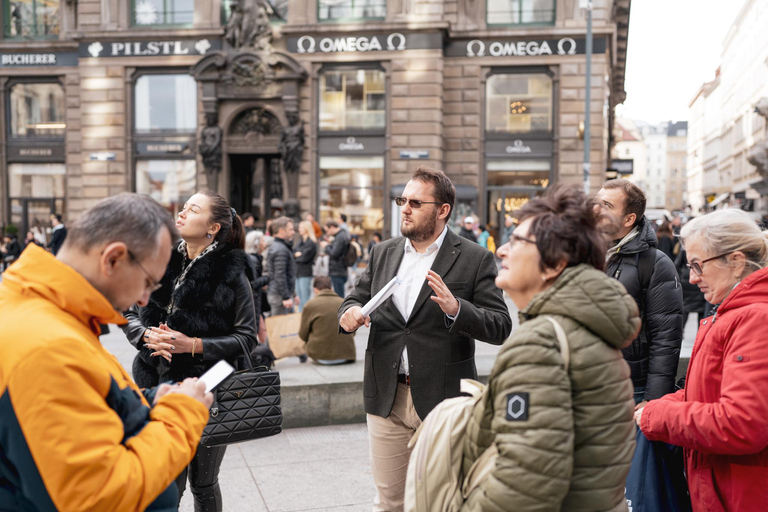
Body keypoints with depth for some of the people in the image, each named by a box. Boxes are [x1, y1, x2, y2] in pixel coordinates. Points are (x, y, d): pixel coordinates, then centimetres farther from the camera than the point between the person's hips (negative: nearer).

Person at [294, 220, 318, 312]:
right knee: (299, 298, 11)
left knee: (305, 300, -7)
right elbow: (293, 254, 15)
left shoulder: (311, 243, -10)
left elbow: (305, 258, -16)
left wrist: (297, 255, 1)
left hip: (306, 274, -8)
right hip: (298, 273, 8)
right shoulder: (301, 242, 17)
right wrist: (297, 254, -5)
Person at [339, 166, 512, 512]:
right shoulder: (383, 253, 9)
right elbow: (357, 299, 15)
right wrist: (349, 313, -9)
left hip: (443, 399, -4)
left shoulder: (475, 259, -5)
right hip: (386, 398, 4)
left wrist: (456, 309, -27)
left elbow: (501, 327, -9)